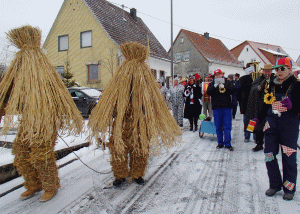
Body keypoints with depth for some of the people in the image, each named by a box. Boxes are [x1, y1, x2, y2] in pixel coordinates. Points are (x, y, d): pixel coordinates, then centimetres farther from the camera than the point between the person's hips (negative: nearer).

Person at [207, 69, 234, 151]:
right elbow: (208, 92, -4)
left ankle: (227, 143, 4)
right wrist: (214, 86, -17)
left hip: (227, 107, -1)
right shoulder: (212, 84, 12)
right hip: (216, 107, 1)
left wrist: (224, 86, -17)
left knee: (227, 126, -2)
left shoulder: (227, 82, 11)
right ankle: (220, 143, 16)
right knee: (218, 126, 5)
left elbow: (231, 91, -3)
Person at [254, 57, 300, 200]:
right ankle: (275, 184, 20)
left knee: (288, 157, 0)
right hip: (272, 124, 4)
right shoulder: (272, 85, 12)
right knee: (269, 155, 3)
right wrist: (259, 118, 17)